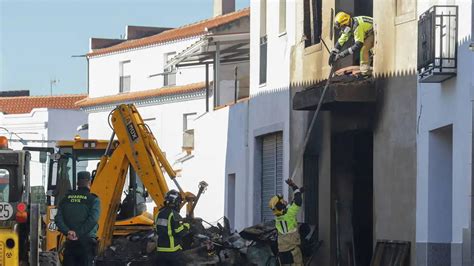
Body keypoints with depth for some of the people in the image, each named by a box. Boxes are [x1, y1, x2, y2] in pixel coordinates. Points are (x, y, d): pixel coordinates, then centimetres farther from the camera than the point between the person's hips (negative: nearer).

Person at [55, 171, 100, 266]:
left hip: (70, 243, 4)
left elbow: (58, 218, -3)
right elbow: (92, 220, -19)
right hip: (86, 244, -4)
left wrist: (67, 231, -12)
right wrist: (79, 234, -19)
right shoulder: (93, 200, -5)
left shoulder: (67, 198, 8)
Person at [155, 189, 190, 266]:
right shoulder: (174, 215, -15)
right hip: (173, 250, -7)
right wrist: (186, 225, 0)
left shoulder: (160, 213, 9)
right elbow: (180, 232, -18)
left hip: (160, 250, 7)